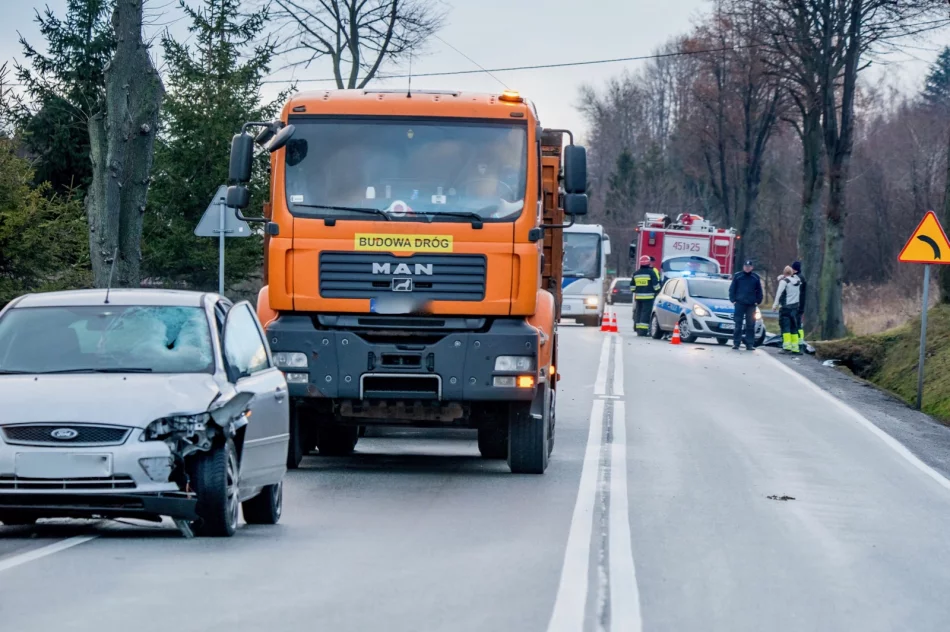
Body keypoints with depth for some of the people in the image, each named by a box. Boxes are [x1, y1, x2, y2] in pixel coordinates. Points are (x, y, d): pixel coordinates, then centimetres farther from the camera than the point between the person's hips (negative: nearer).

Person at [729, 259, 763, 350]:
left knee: (751, 325, 1)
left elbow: (759, 291, 13)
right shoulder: (737, 276, 5)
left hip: (751, 305, 2)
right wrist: (733, 300, -3)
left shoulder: (755, 277, 9)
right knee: (738, 324, -3)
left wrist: (758, 301, 3)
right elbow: (732, 289, 6)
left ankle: (750, 344, 4)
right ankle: (736, 342, -1)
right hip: (739, 304, -2)